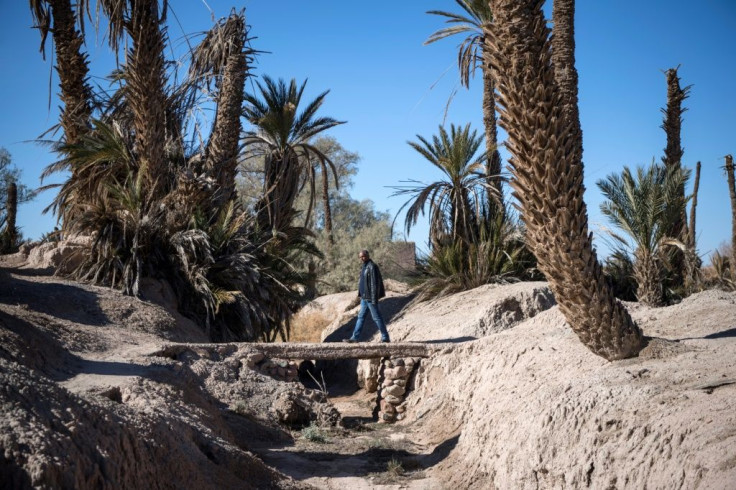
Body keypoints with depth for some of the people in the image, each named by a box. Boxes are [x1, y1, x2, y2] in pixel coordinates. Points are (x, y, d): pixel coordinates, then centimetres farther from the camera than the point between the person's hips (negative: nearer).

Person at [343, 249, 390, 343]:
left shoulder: (372, 267, -15)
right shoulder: (365, 266, 14)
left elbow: (375, 283, -20)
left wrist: (374, 298, -23)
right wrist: (361, 295, 19)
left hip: (370, 298, -10)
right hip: (364, 298, 10)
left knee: (377, 318, -3)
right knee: (361, 317, 10)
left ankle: (385, 338, 5)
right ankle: (355, 337, 13)